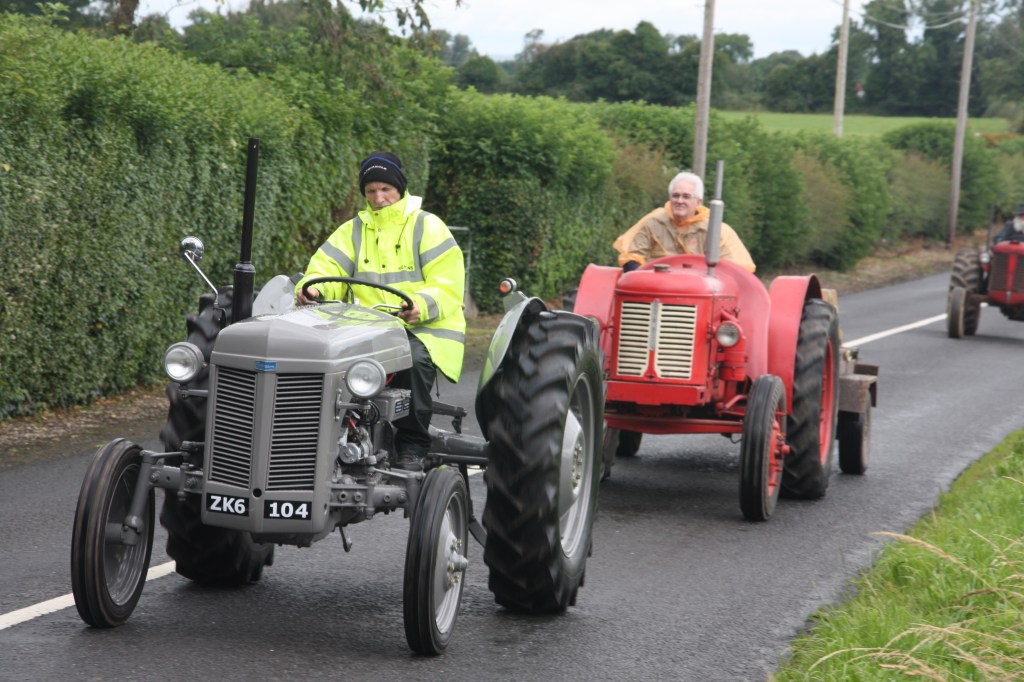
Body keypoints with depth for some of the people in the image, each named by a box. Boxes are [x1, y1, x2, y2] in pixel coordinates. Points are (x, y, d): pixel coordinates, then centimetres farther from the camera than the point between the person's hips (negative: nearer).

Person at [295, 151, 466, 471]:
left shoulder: (427, 226, 4)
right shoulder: (354, 230, 17)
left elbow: (448, 284, -6)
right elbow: (328, 267, 5)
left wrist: (421, 306, -27)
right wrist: (313, 288, -20)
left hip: (425, 328, -3)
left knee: (413, 360, -36)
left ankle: (412, 448, -23)